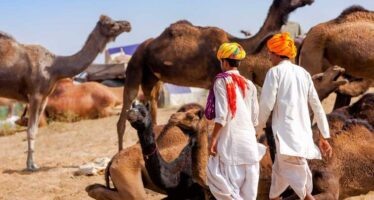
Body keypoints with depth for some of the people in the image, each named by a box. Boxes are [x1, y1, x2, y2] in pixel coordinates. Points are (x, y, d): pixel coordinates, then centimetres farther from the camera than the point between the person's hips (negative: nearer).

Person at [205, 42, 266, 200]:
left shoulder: (222, 81, -6)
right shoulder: (249, 84, 9)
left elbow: (221, 115, -13)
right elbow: (254, 117, 10)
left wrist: (213, 139, -9)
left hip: (229, 139, -5)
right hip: (248, 139, 6)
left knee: (226, 181, 1)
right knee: (247, 185, 9)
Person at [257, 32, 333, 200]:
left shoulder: (274, 72, -3)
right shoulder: (303, 73, 13)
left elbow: (266, 104, -8)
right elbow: (317, 106, 12)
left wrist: (259, 128, 9)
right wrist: (324, 136, 16)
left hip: (285, 130, -7)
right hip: (304, 131, 7)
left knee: (293, 173, -14)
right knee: (279, 168, 22)